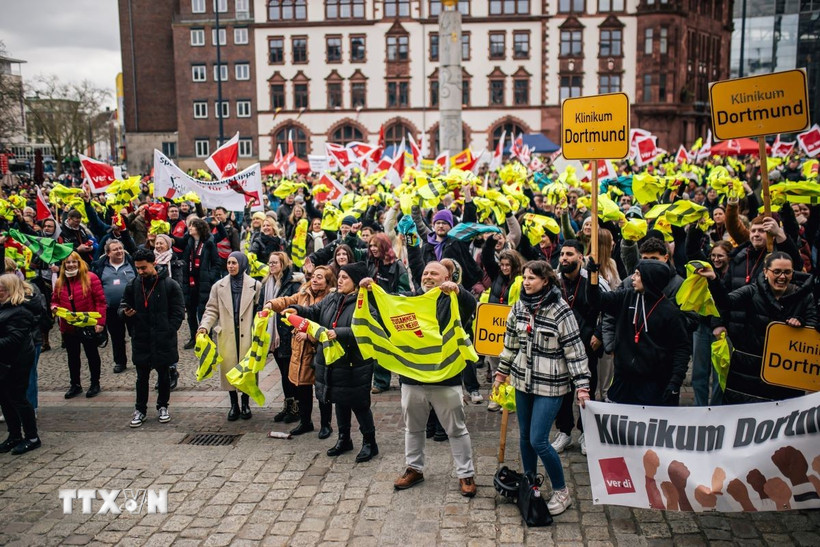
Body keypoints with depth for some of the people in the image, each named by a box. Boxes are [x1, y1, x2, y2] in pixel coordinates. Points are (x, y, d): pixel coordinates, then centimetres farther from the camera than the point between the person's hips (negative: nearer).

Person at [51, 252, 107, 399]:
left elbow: (100, 301, -12)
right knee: (72, 357, 15)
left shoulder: (90, 278, -11)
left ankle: (95, 384, 23)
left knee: (92, 355, 9)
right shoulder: (60, 282, 4)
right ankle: (75, 385, 28)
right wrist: (54, 307, -8)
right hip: (68, 327, 5)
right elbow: (55, 301, 16)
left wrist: (100, 322, -18)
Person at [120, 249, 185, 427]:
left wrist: (168, 332, -13)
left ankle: (162, 407, 27)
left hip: (163, 340, -2)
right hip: (141, 339, 2)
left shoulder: (170, 285, -6)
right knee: (142, 377, 10)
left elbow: (179, 312, -5)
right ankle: (140, 409, 22)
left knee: (163, 375, 12)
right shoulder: (133, 285, 4)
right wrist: (125, 313, -11)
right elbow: (122, 306, 13)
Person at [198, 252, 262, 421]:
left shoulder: (255, 286, 2)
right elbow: (212, 310, 6)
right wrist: (204, 326, -10)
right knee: (229, 369, 3)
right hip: (227, 336, 1)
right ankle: (234, 405, 19)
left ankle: (245, 404, 21)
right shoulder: (219, 286, 6)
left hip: (247, 335, -1)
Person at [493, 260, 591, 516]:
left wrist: (582, 385, -16)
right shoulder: (519, 307, 2)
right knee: (524, 437, 14)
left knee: (538, 441, -7)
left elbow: (575, 350, -14)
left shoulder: (560, 311, -16)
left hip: (550, 385, -6)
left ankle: (562, 492, 12)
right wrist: (502, 371, 17)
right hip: (523, 380, 6)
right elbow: (511, 341, 14)